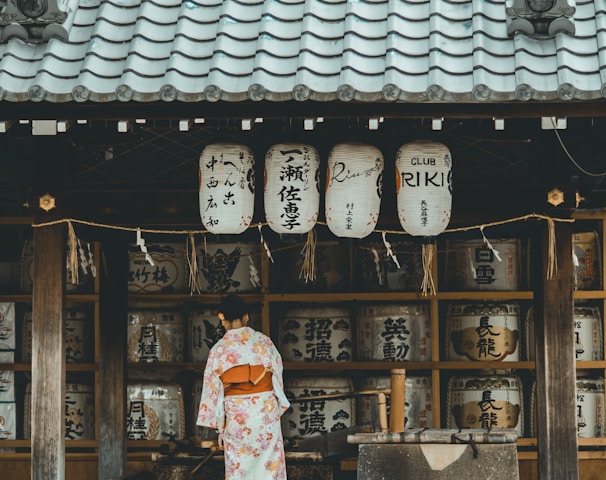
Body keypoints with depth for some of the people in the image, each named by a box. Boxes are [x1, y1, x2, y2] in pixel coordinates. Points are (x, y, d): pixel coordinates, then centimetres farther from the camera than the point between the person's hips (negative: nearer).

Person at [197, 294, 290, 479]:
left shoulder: (218, 350, -3)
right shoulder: (264, 341, -1)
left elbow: (213, 390, 0)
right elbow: (278, 377, 5)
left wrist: (220, 428, 7)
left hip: (236, 415, -1)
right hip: (266, 411, 1)